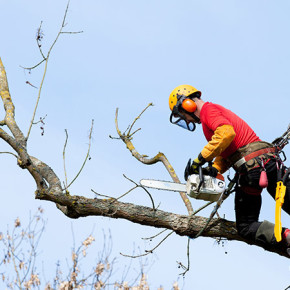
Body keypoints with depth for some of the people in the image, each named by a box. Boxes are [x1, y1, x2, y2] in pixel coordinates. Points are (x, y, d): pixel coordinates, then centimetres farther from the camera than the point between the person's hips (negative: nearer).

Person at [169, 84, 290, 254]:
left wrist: (200, 160, -17)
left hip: (252, 165, -9)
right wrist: (214, 170, 7)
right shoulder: (219, 112, 29)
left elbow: (226, 133, -21)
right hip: (271, 159, 9)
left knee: (245, 227, 2)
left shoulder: (208, 109, -1)